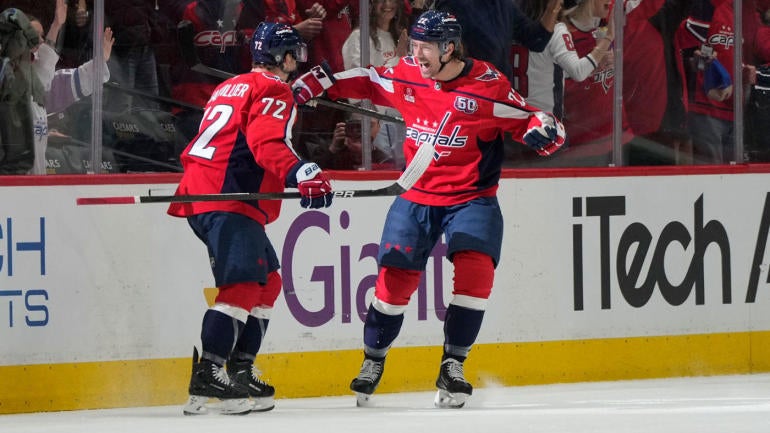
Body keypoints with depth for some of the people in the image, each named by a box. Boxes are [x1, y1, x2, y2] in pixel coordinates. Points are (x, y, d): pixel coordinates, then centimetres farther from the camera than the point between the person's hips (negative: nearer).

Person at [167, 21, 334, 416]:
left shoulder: (230, 88, 26)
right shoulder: (272, 91, -5)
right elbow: (267, 144, -23)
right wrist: (302, 174, -35)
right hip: (227, 198, -10)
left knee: (267, 280, 15)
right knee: (243, 284, -19)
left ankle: (241, 372, 13)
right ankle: (207, 377, -29)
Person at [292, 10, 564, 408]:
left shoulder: (487, 85, -14)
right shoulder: (405, 75, -3)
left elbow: (527, 119, -9)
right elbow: (363, 82, 11)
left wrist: (542, 131, -30)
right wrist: (314, 84, 5)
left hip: (471, 197, -3)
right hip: (417, 196, 3)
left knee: (475, 270, -21)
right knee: (395, 277, -2)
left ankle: (452, 367, -9)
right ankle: (373, 361, 18)